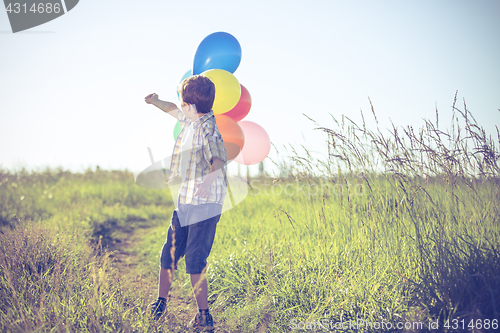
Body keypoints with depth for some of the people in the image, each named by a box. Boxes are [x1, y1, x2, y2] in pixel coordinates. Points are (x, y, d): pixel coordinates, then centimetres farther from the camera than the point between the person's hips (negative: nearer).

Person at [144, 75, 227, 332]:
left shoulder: (208, 128, -19)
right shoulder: (190, 120, 8)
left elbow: (218, 158, -34)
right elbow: (175, 110, 31)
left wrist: (211, 177, -52)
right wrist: (155, 101, 41)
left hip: (205, 204, -8)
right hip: (185, 202, 8)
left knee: (195, 261, -8)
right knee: (169, 253, 13)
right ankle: (160, 304, 31)